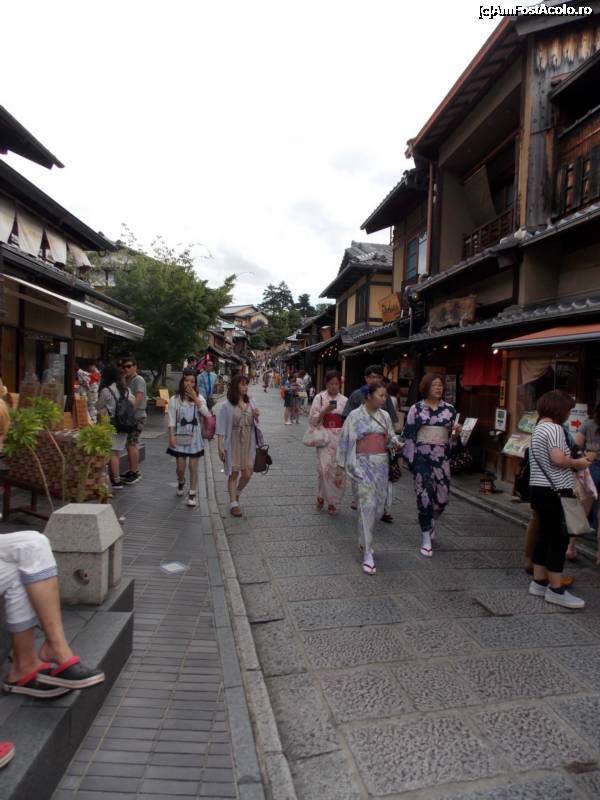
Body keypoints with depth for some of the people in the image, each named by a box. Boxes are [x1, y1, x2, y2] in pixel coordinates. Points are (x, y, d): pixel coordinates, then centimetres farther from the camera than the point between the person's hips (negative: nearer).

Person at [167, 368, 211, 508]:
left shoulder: (199, 398, 1)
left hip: (194, 437, 1)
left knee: (193, 466, 2)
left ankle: (192, 494, 13)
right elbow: (171, 420, -3)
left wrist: (195, 398, -18)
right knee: (180, 467, 6)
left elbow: (206, 413, -16)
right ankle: (181, 483, 39)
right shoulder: (174, 400, -3)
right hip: (180, 436, -1)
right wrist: (171, 436, -11)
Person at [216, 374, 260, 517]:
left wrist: (256, 417, -7)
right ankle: (233, 503, 16)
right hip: (232, 443, -4)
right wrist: (220, 446, -13)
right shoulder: (226, 406, -8)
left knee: (247, 473, 2)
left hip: (248, 443, 4)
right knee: (234, 473, 3)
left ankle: (236, 494, 31)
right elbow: (221, 428, -8)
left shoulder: (251, 403, 6)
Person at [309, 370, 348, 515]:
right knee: (324, 468, -13)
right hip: (324, 437, -2)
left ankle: (333, 502, 16)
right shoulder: (320, 398, 1)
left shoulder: (344, 400, 8)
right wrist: (325, 411, -17)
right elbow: (313, 419, -2)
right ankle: (321, 495, 12)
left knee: (338, 470, 1)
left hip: (340, 438, 2)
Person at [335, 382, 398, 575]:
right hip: (363, 463, -5)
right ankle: (367, 553, -8)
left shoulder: (385, 415, 9)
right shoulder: (355, 416, -4)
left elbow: (391, 435, 21)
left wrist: (395, 443, -4)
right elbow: (344, 442, -2)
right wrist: (340, 469, -2)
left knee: (379, 506, 8)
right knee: (368, 504, -15)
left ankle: (364, 540, 33)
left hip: (382, 464, 5)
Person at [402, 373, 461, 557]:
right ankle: (426, 537, 11)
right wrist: (409, 457, -5)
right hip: (422, 456, -3)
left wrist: (456, 431, -8)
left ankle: (431, 520, 35)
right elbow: (408, 434, -1)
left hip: (442, 456, 3)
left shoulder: (449, 409, 7)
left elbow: (452, 435, 15)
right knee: (424, 495, -2)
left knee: (443, 496, 2)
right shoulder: (416, 408, -1)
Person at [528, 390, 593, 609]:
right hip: (554, 492, -10)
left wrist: (573, 460, 14)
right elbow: (558, 459, -25)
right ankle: (555, 589, 3)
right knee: (559, 538, -3)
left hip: (539, 489, 10)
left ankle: (539, 582, 21)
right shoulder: (554, 428, -15)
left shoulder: (539, 428, 16)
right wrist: (578, 463, -8)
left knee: (545, 535, 14)